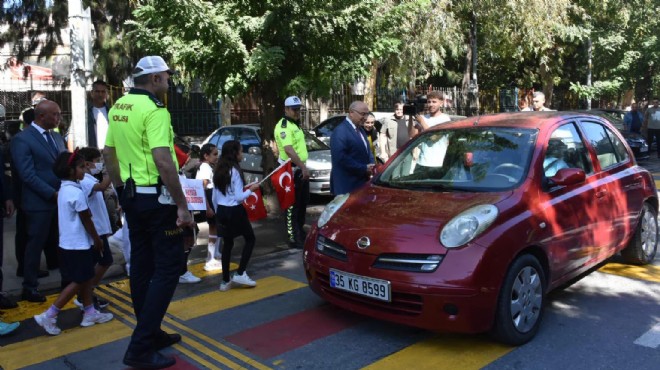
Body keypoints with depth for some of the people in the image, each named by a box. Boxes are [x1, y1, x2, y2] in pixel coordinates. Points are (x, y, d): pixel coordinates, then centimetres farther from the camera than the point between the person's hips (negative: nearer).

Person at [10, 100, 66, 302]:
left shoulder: (57, 137, 13)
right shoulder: (22, 139, -10)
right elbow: (27, 175, -16)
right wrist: (53, 194, -18)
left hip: (61, 200, 6)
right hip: (39, 202, -6)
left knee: (59, 244, 14)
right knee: (36, 245, 3)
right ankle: (30, 287, 16)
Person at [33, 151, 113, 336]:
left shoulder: (64, 189, 9)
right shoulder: (76, 192, -20)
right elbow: (86, 220, -16)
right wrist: (97, 239, -6)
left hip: (69, 243, 9)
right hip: (78, 245, -9)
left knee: (86, 278, 15)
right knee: (79, 282, -1)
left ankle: (90, 313, 23)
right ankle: (48, 316, 2)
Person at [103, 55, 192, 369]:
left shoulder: (118, 108, 10)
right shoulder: (154, 110, -16)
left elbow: (108, 154, 15)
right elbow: (163, 161, -25)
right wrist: (183, 205, -22)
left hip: (130, 195, 9)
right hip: (156, 197, -9)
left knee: (141, 265, 14)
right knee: (167, 267, -3)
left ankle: (150, 334, 26)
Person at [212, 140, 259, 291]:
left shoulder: (218, 171, 8)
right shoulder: (235, 171, -14)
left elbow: (214, 197, 12)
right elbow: (239, 197, -16)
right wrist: (251, 189, -2)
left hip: (221, 211, 7)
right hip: (235, 211, -7)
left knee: (227, 244, 14)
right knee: (250, 239, 10)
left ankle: (225, 281, 16)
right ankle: (240, 273, 4)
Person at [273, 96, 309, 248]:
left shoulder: (296, 125, 16)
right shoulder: (283, 126, -16)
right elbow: (289, 150, -28)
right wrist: (303, 167, -30)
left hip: (300, 169, 10)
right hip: (291, 170, -10)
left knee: (303, 202, 19)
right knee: (292, 205, -5)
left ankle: (300, 231, 33)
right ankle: (294, 238, 0)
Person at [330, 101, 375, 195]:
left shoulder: (360, 130, 16)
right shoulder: (341, 131, -15)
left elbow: (367, 151, 24)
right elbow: (340, 157, -24)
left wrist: (371, 166, 2)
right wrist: (364, 168, -19)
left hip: (361, 182, 9)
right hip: (347, 185, -9)